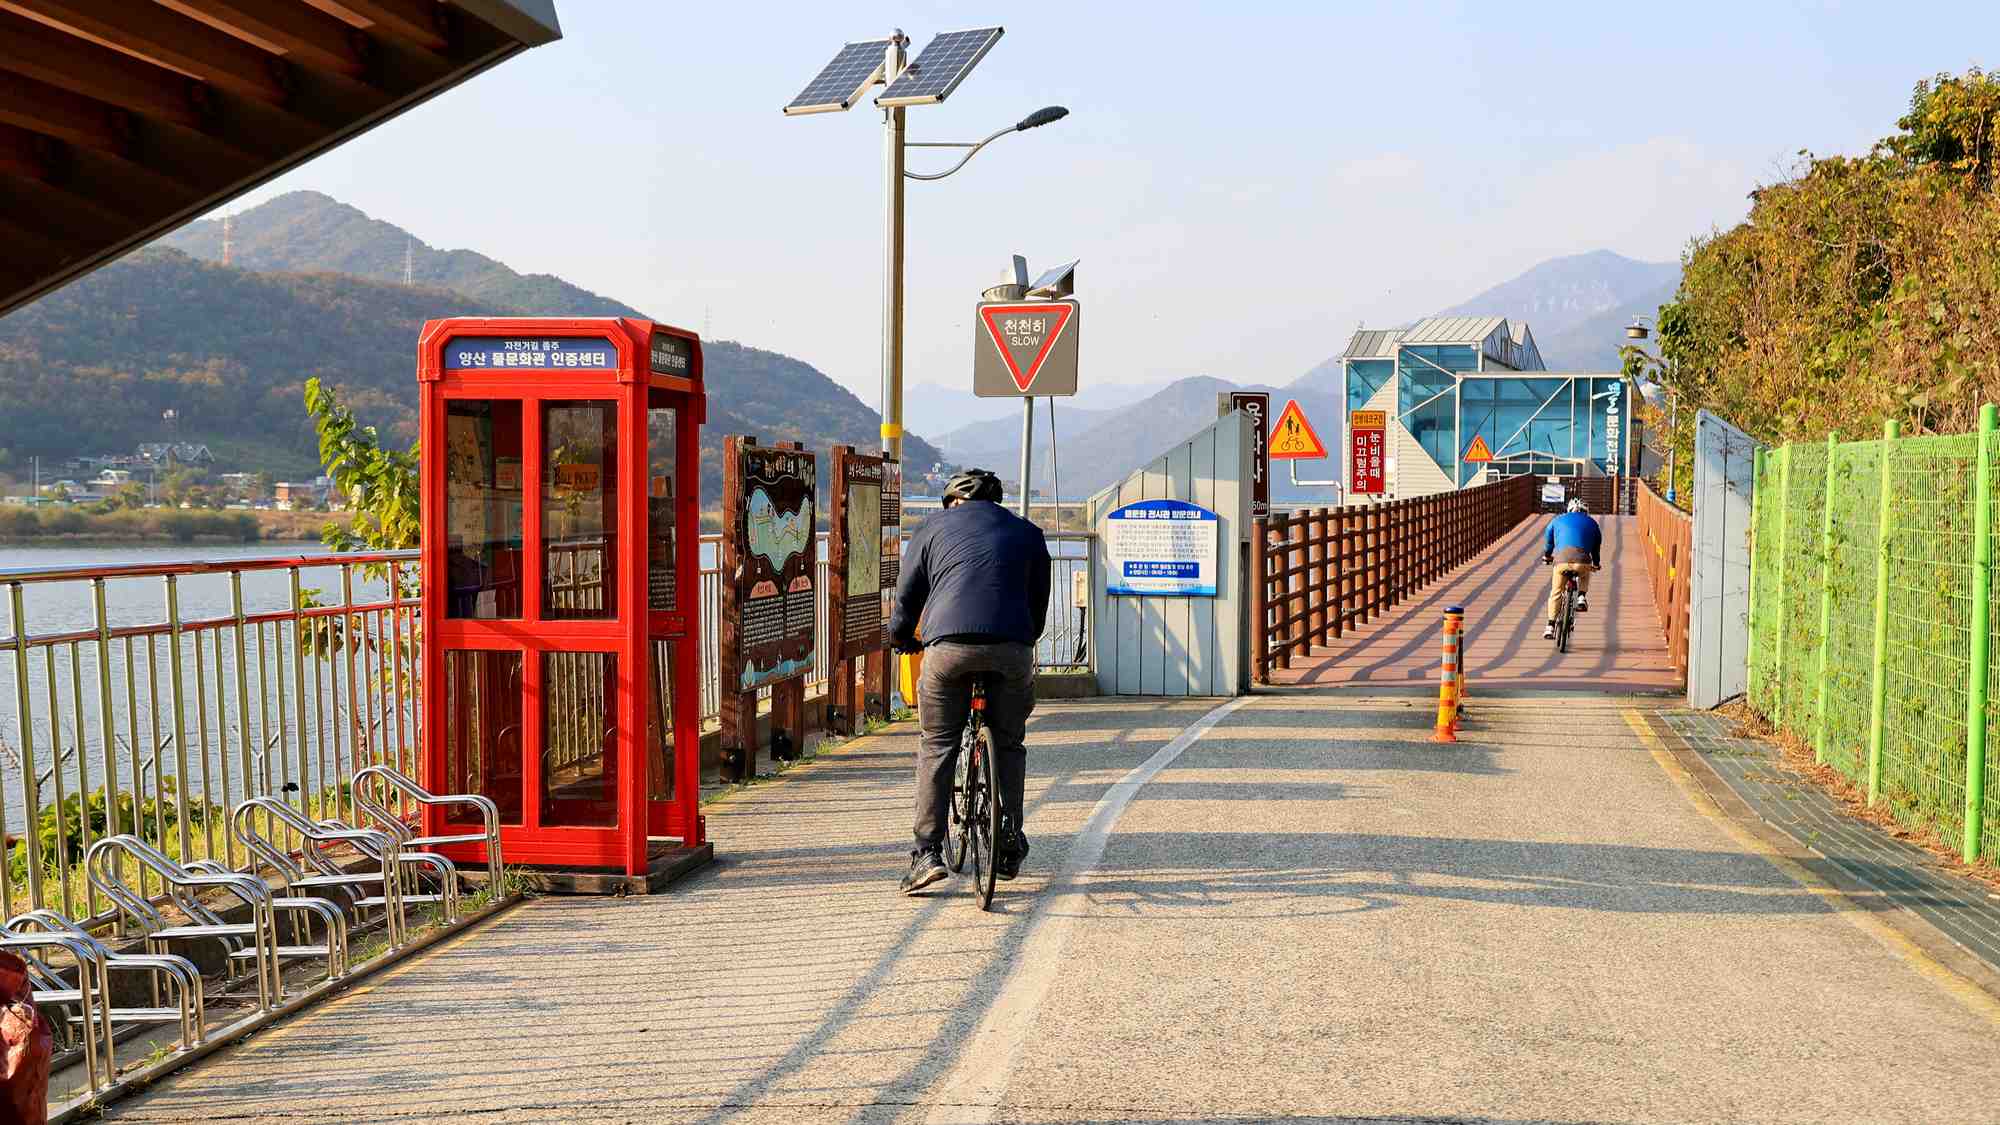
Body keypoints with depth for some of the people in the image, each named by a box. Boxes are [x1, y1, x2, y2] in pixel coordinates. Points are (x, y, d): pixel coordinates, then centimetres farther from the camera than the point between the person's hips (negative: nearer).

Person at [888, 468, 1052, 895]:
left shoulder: (932, 528, 20)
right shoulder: (1028, 533, 24)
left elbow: (906, 598, 20)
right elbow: (1039, 607, 26)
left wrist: (902, 639, 38)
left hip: (948, 646, -1)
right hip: (1012, 649, 1)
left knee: (937, 747, 7)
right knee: (1009, 744, 18)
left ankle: (927, 852, -1)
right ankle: (1010, 846, 17)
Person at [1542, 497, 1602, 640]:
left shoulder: (1558, 520, 26)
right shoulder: (1592, 523, 26)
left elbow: (1547, 541, 35)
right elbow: (1596, 547, 36)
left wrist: (1547, 556, 54)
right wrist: (1596, 564, 53)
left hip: (1561, 560, 0)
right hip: (1582, 561, 0)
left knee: (1556, 593, 14)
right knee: (1584, 575, 36)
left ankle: (1550, 627, 8)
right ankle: (1582, 597, 14)